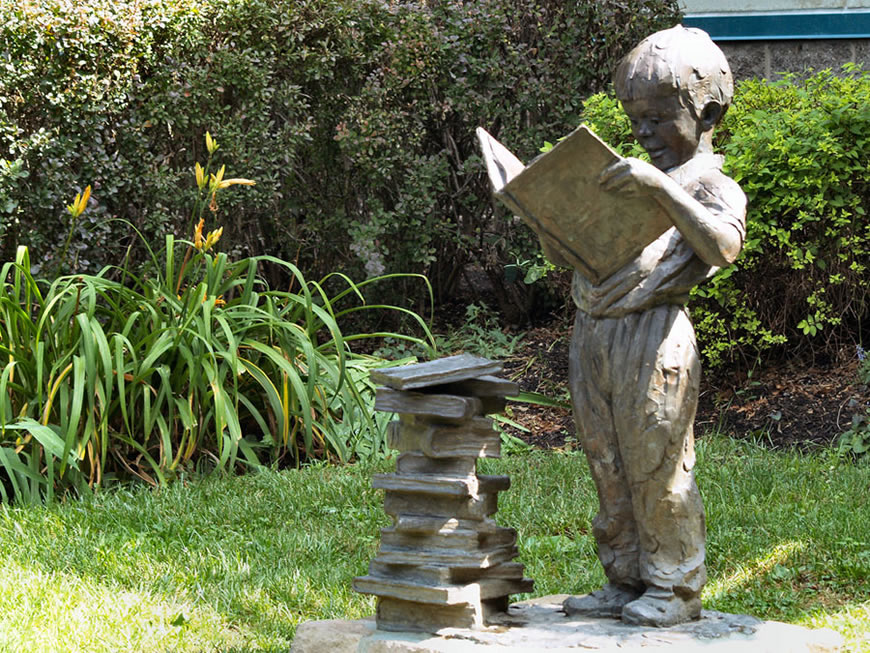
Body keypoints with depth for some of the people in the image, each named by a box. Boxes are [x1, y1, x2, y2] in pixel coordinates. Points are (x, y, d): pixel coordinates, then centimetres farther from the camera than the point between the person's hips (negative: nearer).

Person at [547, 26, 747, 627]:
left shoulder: (712, 184, 0)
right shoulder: (626, 178, 23)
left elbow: (723, 247, -24)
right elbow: (561, 254, 26)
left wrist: (661, 188, -31)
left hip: (654, 334, -7)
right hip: (593, 334, 7)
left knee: (657, 468, -3)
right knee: (610, 470, 10)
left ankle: (676, 588, 8)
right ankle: (627, 582, 20)